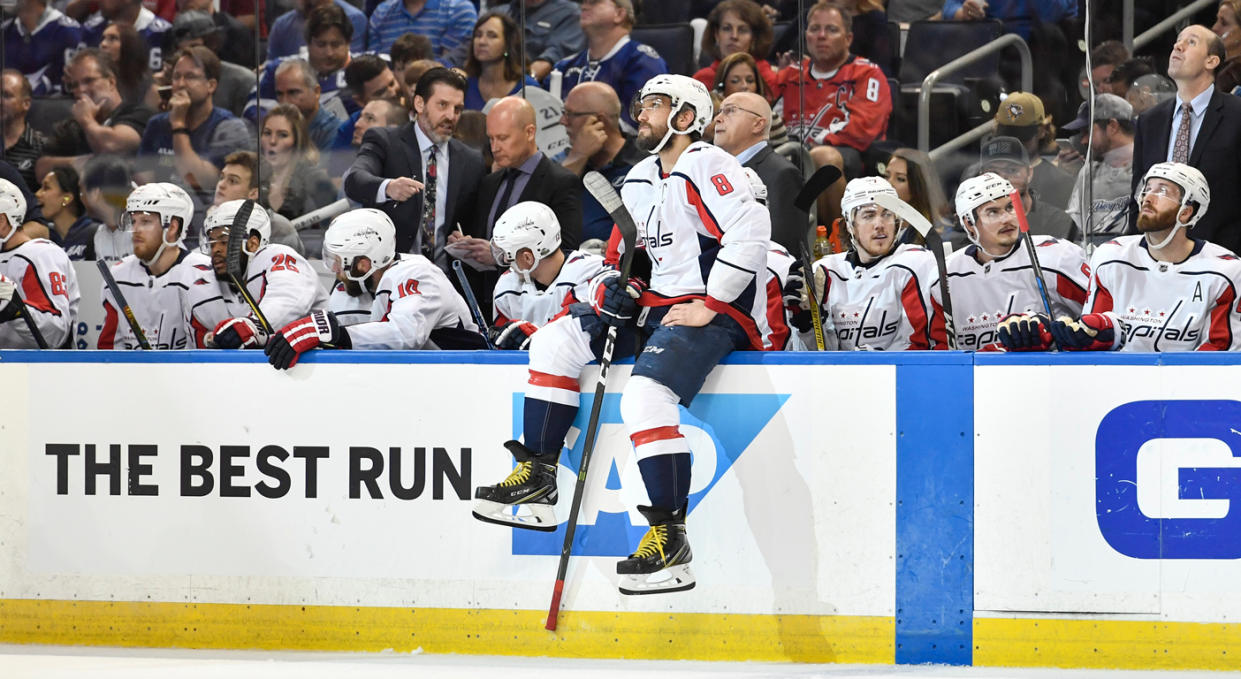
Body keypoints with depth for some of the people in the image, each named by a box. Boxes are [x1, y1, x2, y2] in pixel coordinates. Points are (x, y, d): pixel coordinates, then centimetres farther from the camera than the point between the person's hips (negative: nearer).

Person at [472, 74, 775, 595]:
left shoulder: (706, 167, -13)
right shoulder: (640, 181, 17)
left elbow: (751, 233, -25)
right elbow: (626, 252, 28)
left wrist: (709, 307, -21)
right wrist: (617, 287, 5)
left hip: (719, 314, -10)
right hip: (660, 307, 10)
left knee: (645, 396, -31)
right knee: (556, 341, 3)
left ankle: (670, 538, -30)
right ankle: (537, 482, 2)